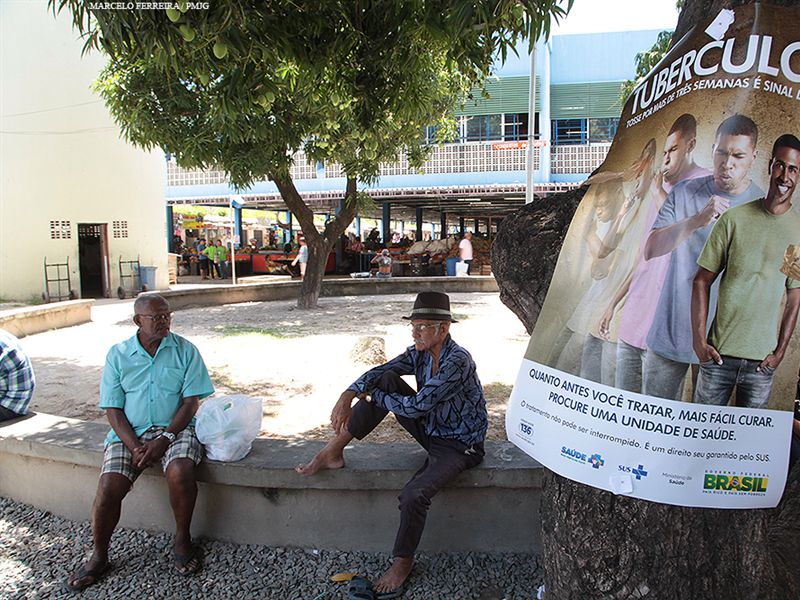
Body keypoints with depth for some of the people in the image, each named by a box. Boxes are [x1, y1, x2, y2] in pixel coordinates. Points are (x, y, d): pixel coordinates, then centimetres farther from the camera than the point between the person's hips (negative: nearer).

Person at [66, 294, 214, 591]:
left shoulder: (185, 350, 1)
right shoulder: (118, 354, 5)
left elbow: (191, 401, -3)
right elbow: (112, 408, 2)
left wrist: (165, 438, -15)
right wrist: (134, 446, -12)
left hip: (175, 428, -1)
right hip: (130, 432, 2)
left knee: (180, 472, -30)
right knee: (108, 488, -18)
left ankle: (182, 540, -4)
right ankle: (98, 556, 9)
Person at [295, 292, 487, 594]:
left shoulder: (457, 362, -27)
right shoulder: (420, 353, -2)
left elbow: (416, 406, -29)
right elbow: (379, 372, -8)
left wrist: (372, 396, -15)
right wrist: (348, 395, -25)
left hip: (458, 446, -7)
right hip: (430, 430, 8)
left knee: (413, 495, -30)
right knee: (387, 381, -10)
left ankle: (402, 561, 1)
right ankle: (334, 452, -7)